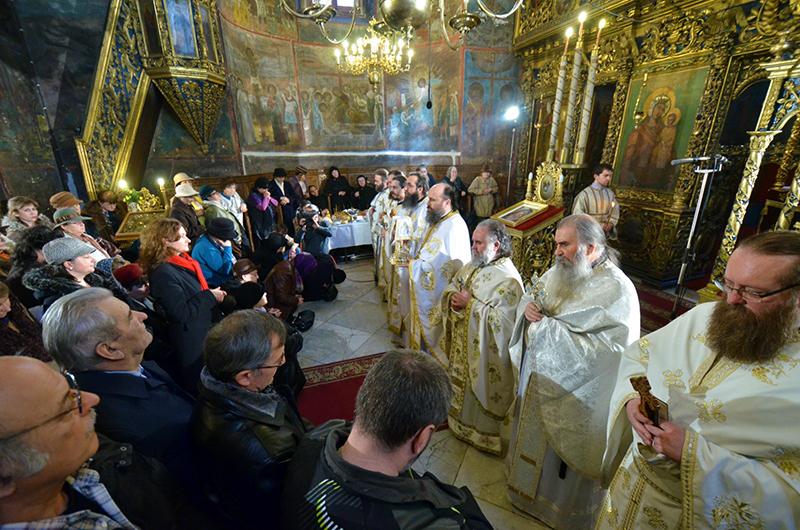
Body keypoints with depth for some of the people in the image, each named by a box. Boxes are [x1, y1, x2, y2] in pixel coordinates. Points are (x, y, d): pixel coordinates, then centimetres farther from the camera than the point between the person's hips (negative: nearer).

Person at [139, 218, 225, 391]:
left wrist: (215, 293, 2)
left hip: (206, 330, 9)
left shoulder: (183, 261, 8)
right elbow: (181, 313, -24)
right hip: (192, 342, -9)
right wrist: (210, 296, -18)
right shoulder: (162, 273, -21)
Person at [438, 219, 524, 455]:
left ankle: (481, 433, 37)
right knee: (460, 382, 24)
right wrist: (453, 297, -12)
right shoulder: (473, 266, 3)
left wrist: (470, 304, -26)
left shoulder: (508, 280, -23)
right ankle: (459, 420, 49)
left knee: (479, 390, 11)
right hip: (461, 344, 8)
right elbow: (452, 285, 10)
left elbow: (500, 320, -29)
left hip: (484, 352, -8)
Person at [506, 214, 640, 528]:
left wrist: (549, 326, -26)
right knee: (533, 439, 25)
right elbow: (533, 295, 13)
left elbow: (608, 349, -29)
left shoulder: (617, 290, -22)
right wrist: (528, 306, -11)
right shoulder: (560, 272, 0)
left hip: (573, 395, -7)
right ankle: (528, 489, 52)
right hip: (536, 382, 7)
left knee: (564, 452, 15)